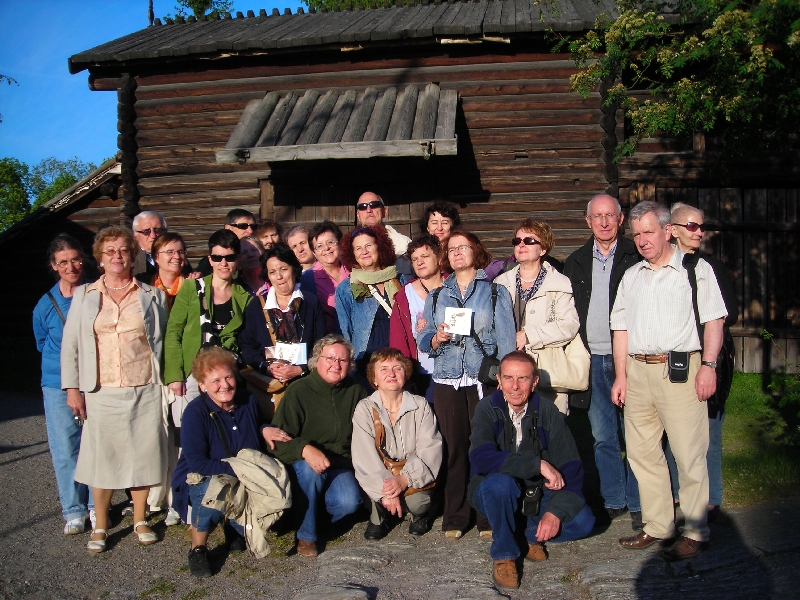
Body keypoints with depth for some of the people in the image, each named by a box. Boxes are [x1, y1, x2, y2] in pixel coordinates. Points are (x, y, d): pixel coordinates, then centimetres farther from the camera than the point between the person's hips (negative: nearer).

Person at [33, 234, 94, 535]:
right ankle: (73, 510, 18)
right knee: (65, 450, 4)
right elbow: (43, 345, 14)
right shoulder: (45, 306, -1)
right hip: (58, 386, 1)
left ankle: (97, 505, 21)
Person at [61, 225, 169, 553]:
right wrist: (72, 388, 0)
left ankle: (140, 521, 21)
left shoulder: (152, 296, 8)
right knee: (101, 456, 5)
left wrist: (165, 381, 3)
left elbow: (163, 342, 9)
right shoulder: (84, 295, 8)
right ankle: (101, 527, 19)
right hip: (101, 392, 0)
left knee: (141, 455, 6)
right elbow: (70, 344, 7)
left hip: (144, 391, 0)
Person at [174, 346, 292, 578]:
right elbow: (196, 463, -23)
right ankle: (198, 549, -8)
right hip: (201, 479, -5)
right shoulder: (196, 412, -17)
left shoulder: (248, 402, 0)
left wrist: (264, 430, -3)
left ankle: (234, 527, 15)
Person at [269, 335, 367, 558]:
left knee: (349, 503, -25)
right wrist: (305, 449, -37)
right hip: (305, 464, -2)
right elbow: (279, 438, -18)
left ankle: (316, 516, 11)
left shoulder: (355, 391, 2)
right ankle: (306, 535, -15)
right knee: (309, 469, -36)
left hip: (341, 465, 3)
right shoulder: (298, 391, -11)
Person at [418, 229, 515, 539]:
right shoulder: (436, 296, 17)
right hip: (447, 381, 2)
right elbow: (423, 341, 14)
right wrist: (437, 339, -8)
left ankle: (489, 516, 8)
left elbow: (506, 340, 2)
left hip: (484, 380, -2)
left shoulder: (496, 292, 8)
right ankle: (455, 517, 12)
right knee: (454, 447, 1)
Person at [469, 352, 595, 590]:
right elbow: (482, 458, -31)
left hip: (537, 494, 3)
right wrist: (539, 464, -34)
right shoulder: (487, 409, -14)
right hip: (494, 493, -2)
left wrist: (556, 511, -26)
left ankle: (532, 534, 10)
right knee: (500, 482, -35)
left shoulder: (547, 411, -9)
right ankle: (504, 554, -11)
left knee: (582, 521, -20)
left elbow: (571, 467, -13)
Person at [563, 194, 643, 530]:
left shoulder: (636, 258, 1)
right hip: (592, 360, 4)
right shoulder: (576, 263, 12)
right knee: (603, 436, 10)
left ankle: (638, 504, 14)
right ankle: (612, 500, 22)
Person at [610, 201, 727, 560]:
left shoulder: (696, 269, 2)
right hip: (637, 371, 6)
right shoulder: (631, 276, 18)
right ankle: (657, 526, 22)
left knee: (689, 455, -3)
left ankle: (695, 532, 10)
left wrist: (708, 365, -13)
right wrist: (620, 376, 11)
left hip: (680, 370, -6)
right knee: (641, 453, 9)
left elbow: (714, 319, -3)